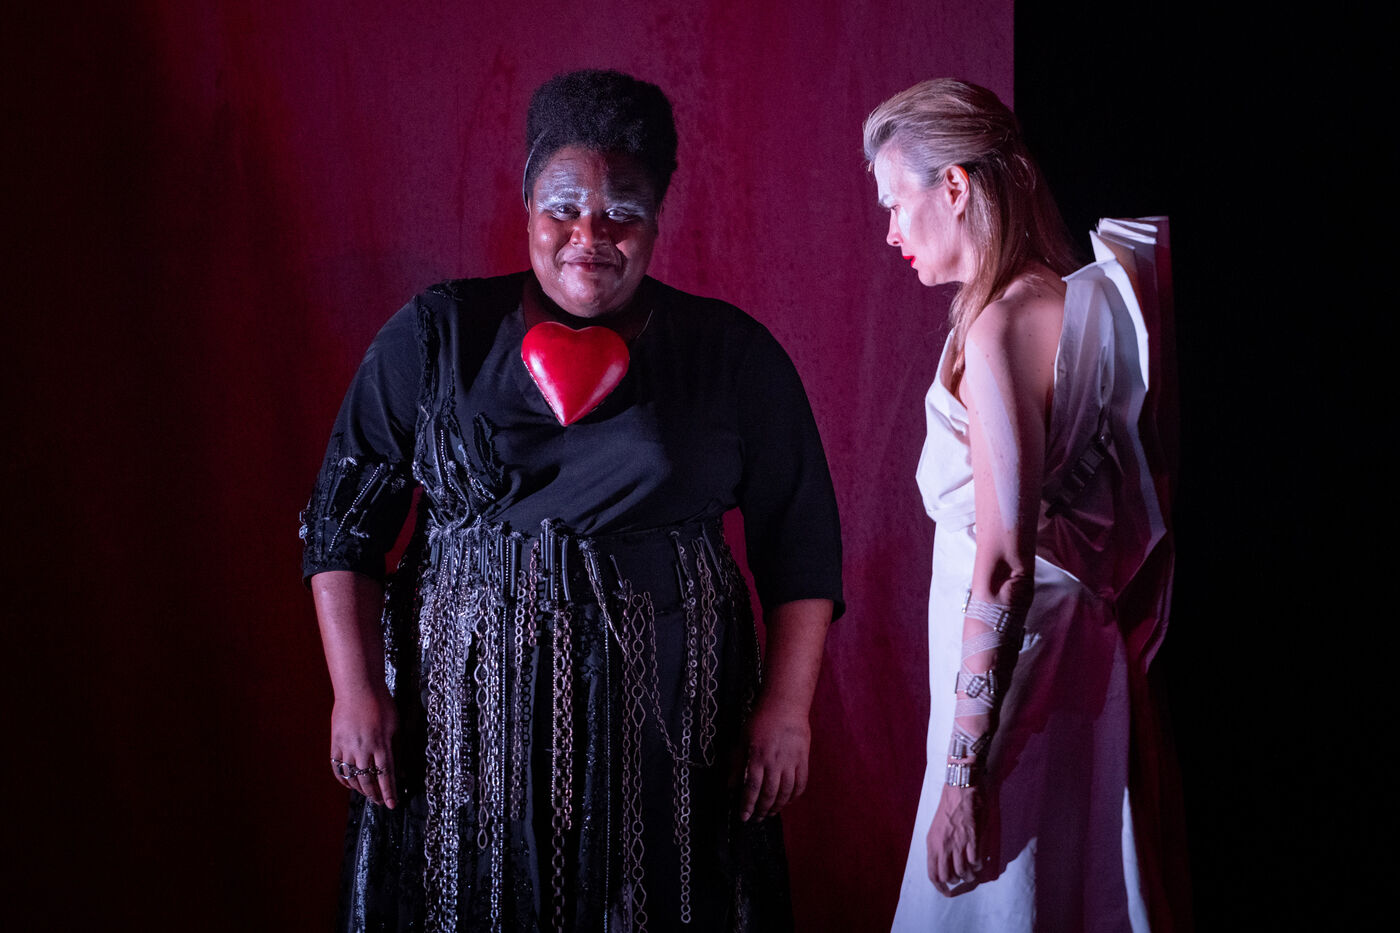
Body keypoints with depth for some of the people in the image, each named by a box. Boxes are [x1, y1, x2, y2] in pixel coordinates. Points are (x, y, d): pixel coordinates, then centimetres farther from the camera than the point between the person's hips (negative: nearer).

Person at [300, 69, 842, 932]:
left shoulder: (734, 355, 2)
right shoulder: (433, 338, 2)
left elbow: (800, 541, 4)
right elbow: (346, 520, 4)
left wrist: (786, 708, -4)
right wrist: (356, 691, -3)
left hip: (666, 728, 0)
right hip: (466, 721, 0)